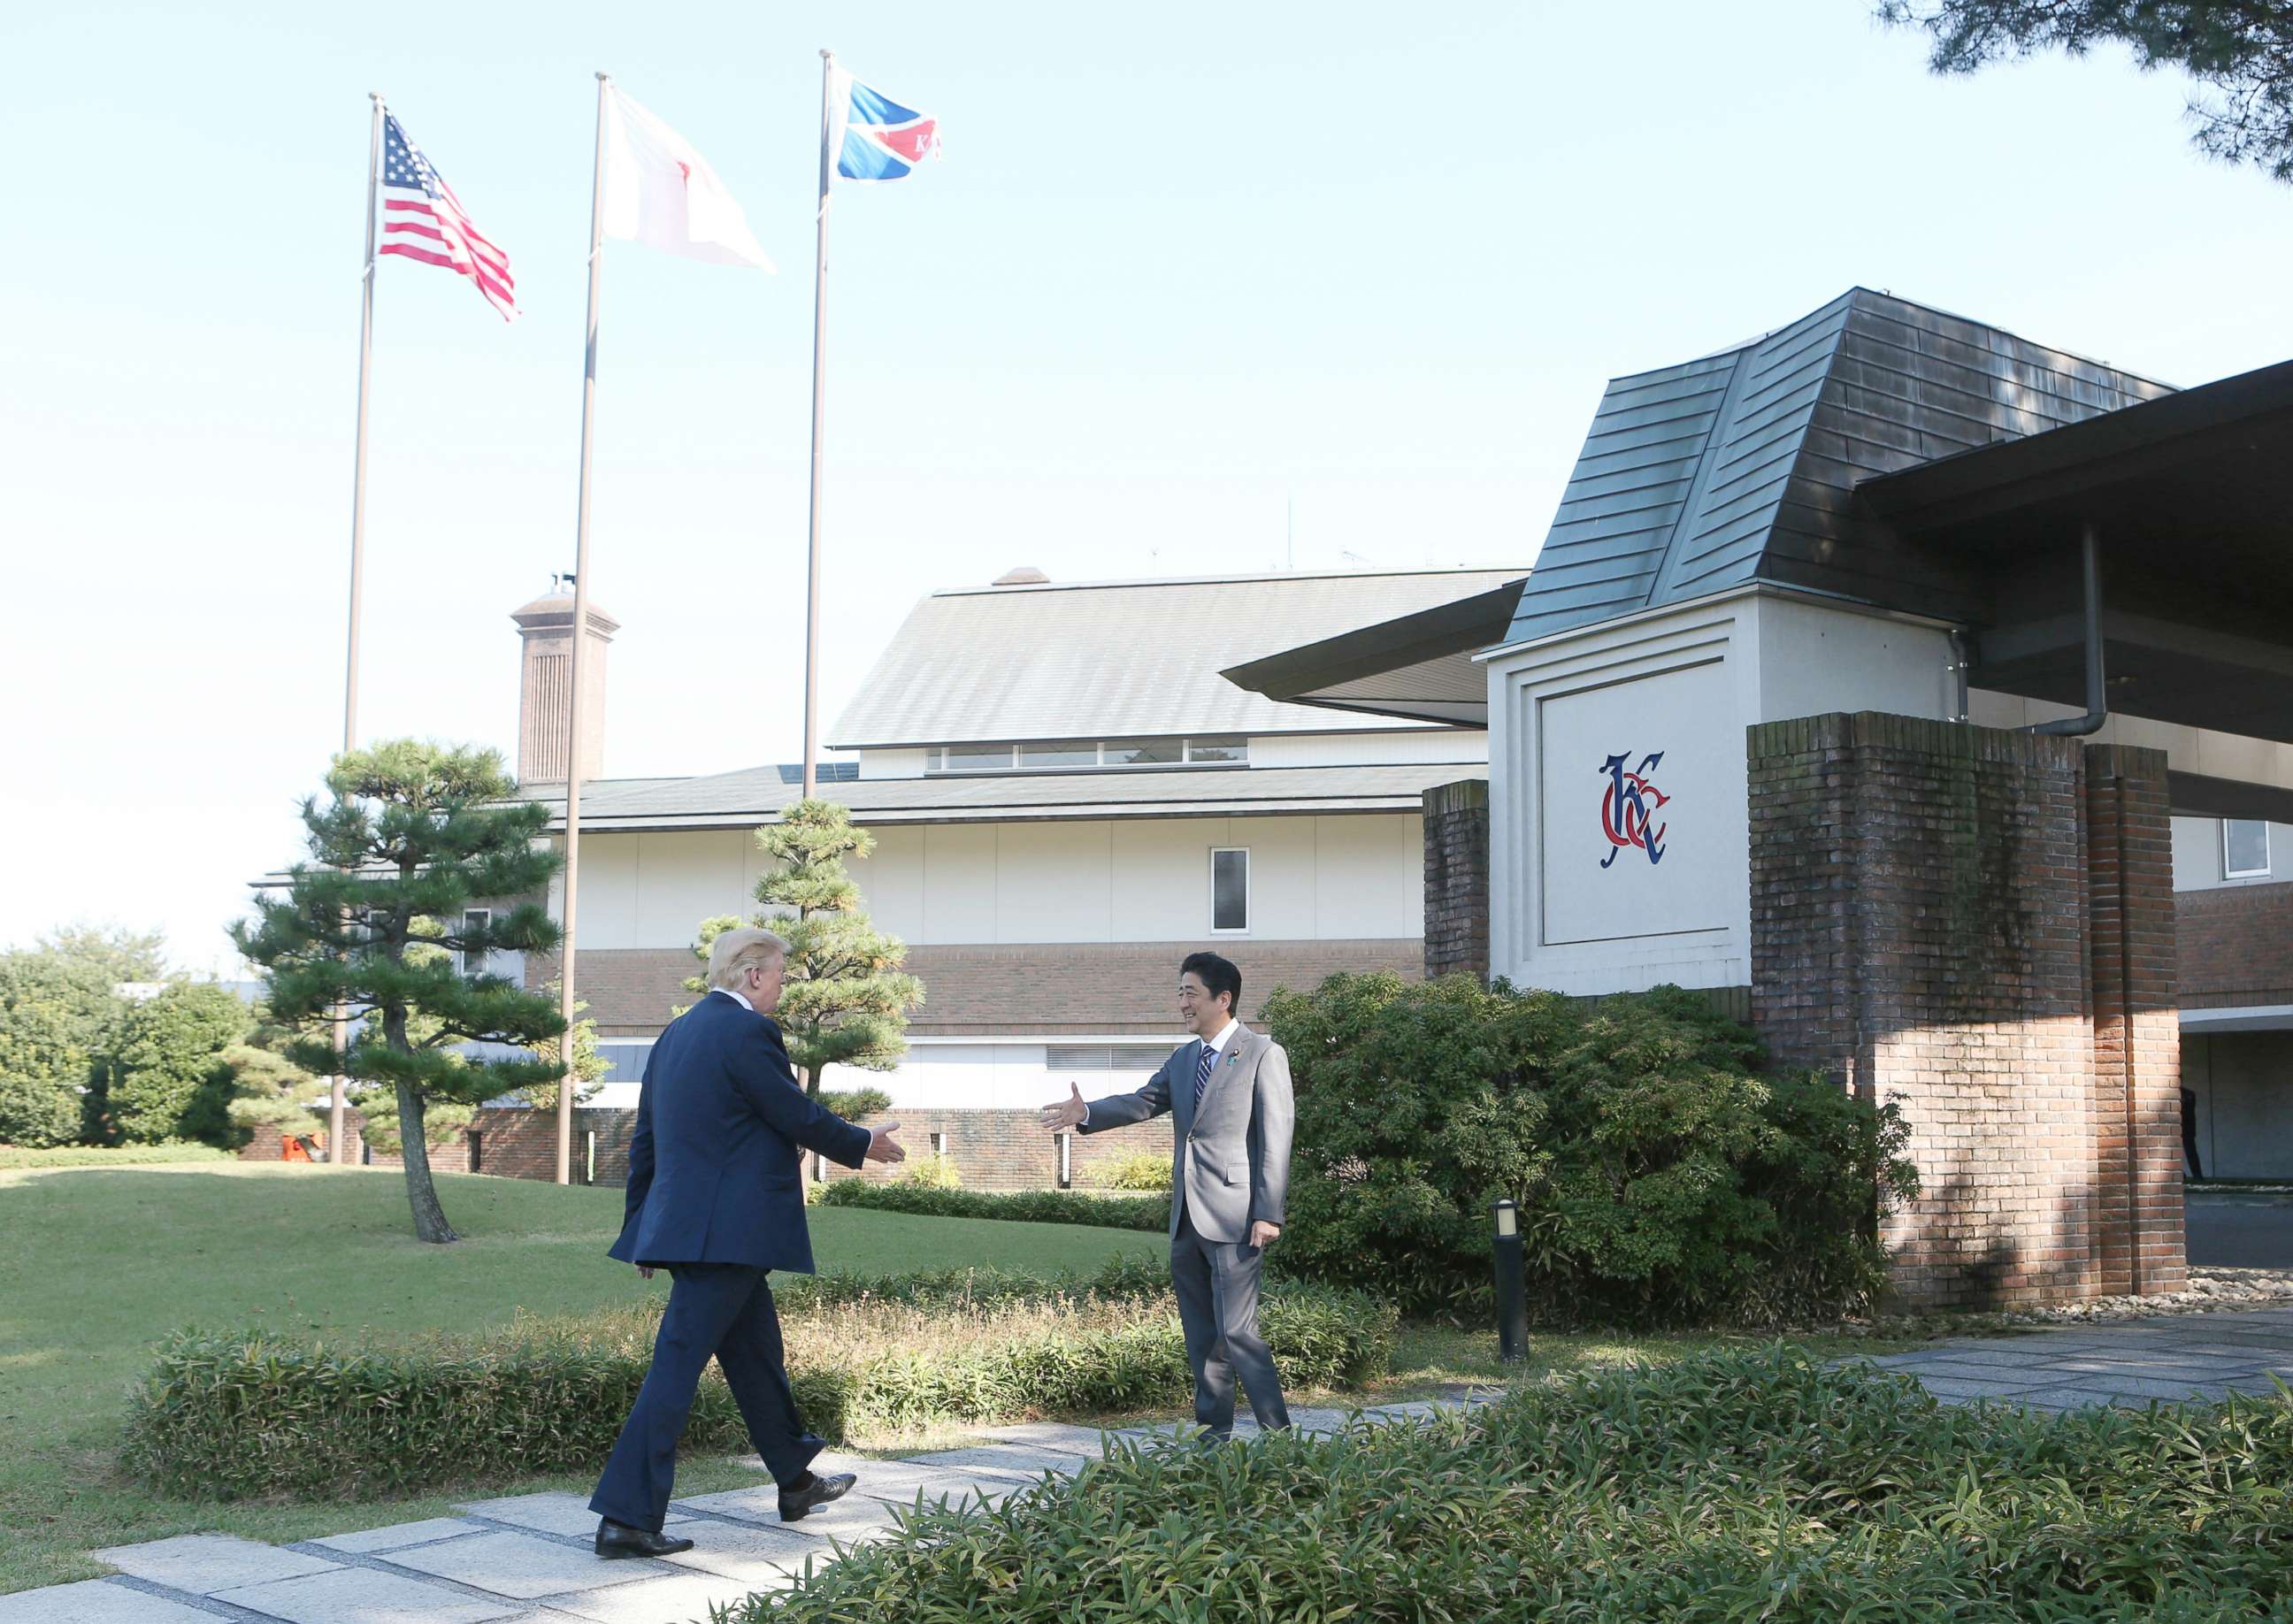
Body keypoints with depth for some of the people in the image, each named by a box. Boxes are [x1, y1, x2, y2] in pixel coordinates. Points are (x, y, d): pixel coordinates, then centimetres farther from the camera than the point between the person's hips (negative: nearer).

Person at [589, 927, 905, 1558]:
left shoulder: (677, 1033, 14)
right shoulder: (748, 1030, -13)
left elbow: (644, 1138, 18)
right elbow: (798, 1116, -10)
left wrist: (642, 1226, 24)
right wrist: (862, 1145, 7)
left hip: (681, 1220, 10)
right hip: (726, 1232, -10)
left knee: (756, 1352, 20)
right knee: (677, 1364, -8)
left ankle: (796, 1482, 34)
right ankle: (625, 1517, -6)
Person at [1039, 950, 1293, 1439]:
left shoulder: (1263, 1055, -5)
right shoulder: (1182, 1059, 17)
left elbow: (1275, 1140, -9)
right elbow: (1143, 1103, 6)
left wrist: (1269, 1214, -16)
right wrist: (1087, 1113, -13)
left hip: (1234, 1216, -7)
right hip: (1187, 1219, 8)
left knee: (1236, 1330, -11)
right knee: (1201, 1336, 12)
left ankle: (1278, 1434, -3)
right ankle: (1213, 1431, 20)